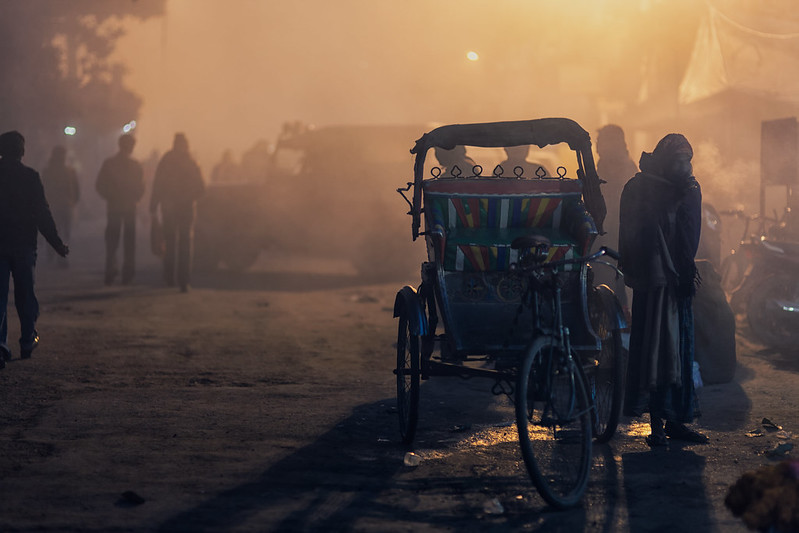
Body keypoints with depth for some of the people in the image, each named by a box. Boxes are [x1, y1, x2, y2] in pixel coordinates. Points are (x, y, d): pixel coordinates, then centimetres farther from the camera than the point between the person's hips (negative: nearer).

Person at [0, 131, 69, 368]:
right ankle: (27, 341, 24)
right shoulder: (30, 177, -7)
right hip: (23, 244, 0)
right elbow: (42, 214, -8)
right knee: (25, 294, 14)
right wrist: (57, 243, -1)